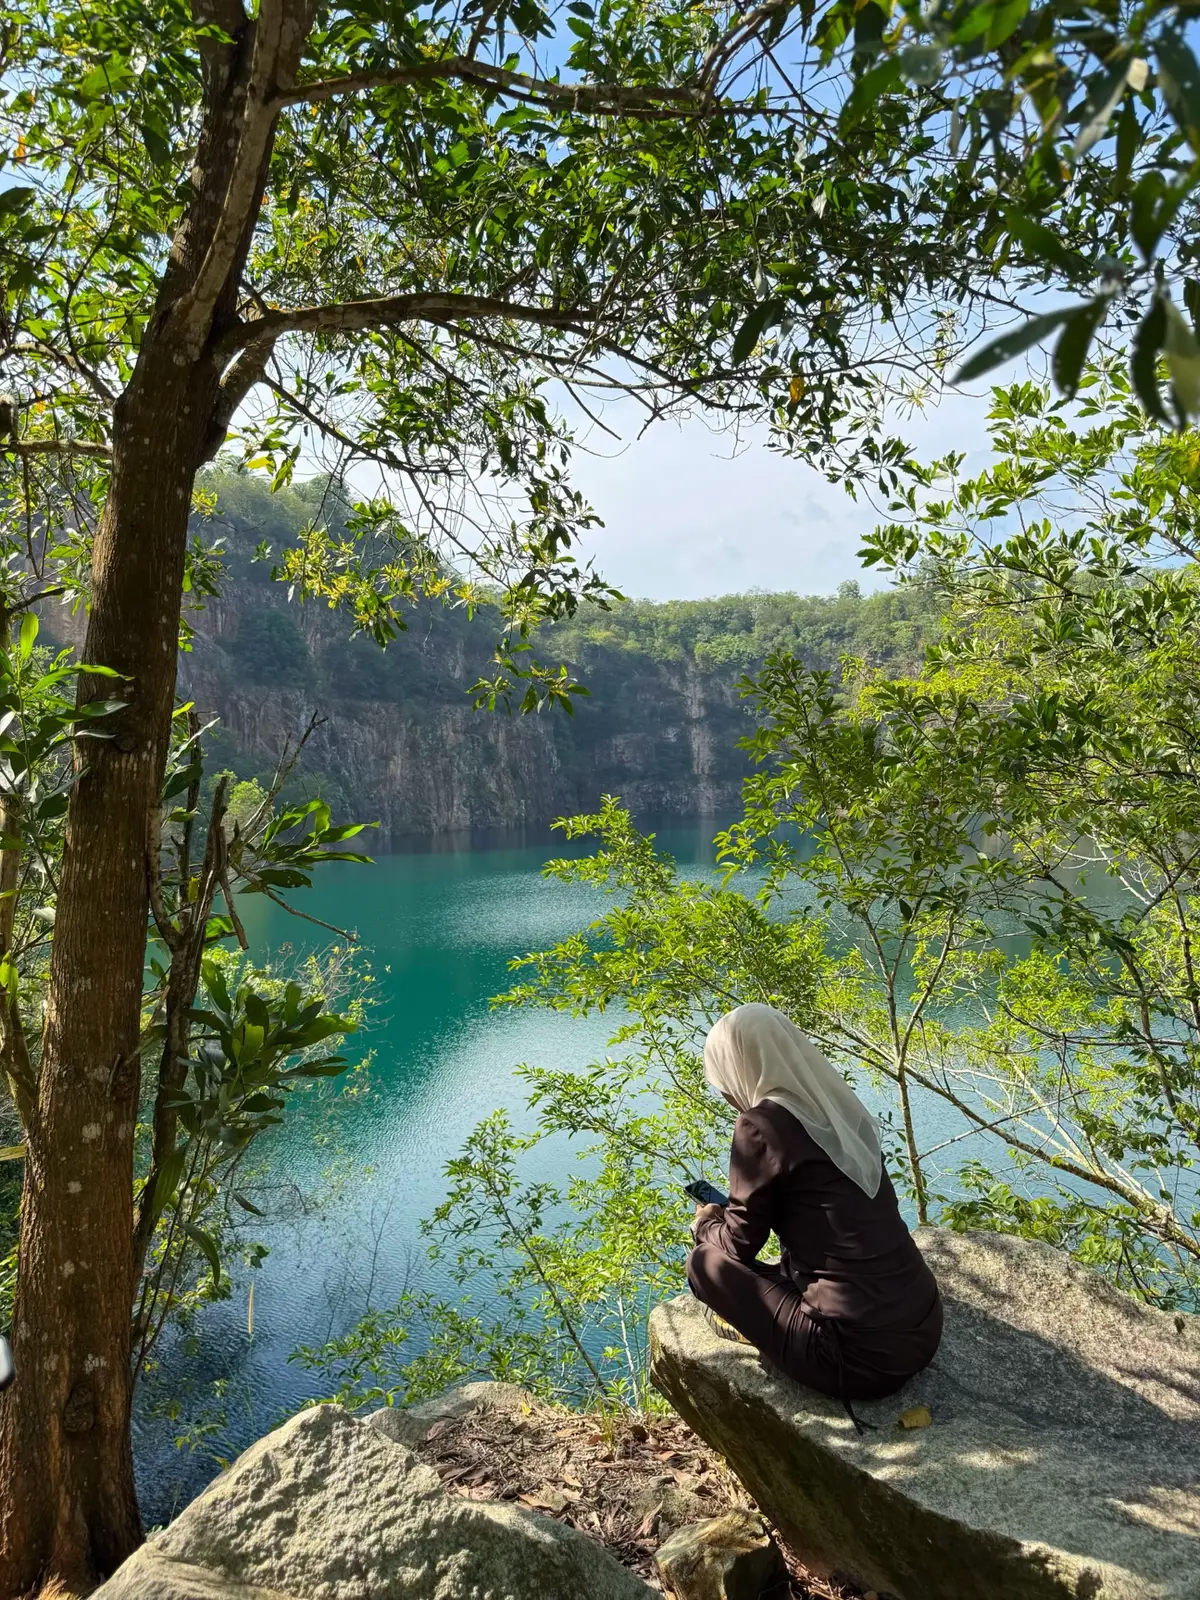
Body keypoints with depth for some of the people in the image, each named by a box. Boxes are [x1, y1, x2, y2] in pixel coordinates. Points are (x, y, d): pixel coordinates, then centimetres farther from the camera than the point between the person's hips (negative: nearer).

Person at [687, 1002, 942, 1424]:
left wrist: (705, 1224, 19)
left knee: (706, 1263, 5)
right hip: (925, 1330, 7)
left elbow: (740, 1245, -3)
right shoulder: (841, 1106, 6)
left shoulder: (762, 1125, -14)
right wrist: (729, 1212, 30)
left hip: (862, 1357, -7)